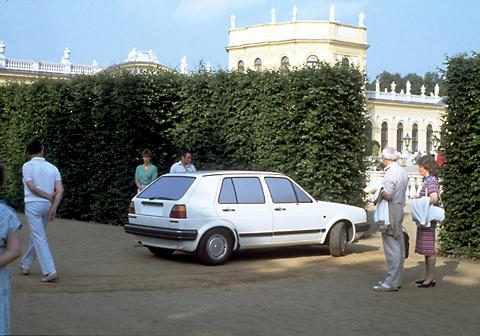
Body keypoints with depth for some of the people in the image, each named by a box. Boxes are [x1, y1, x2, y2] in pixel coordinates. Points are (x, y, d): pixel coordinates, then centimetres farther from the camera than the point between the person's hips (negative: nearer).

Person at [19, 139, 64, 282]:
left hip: (33, 204, -5)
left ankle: (50, 271, -14)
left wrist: (49, 196, -3)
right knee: (36, 235, 21)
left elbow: (32, 187, -13)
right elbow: (60, 189, -5)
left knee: (39, 238, -6)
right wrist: (54, 208, -9)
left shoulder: (27, 166, -4)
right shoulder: (52, 167, 6)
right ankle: (25, 264, 35)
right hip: (47, 205, 5)